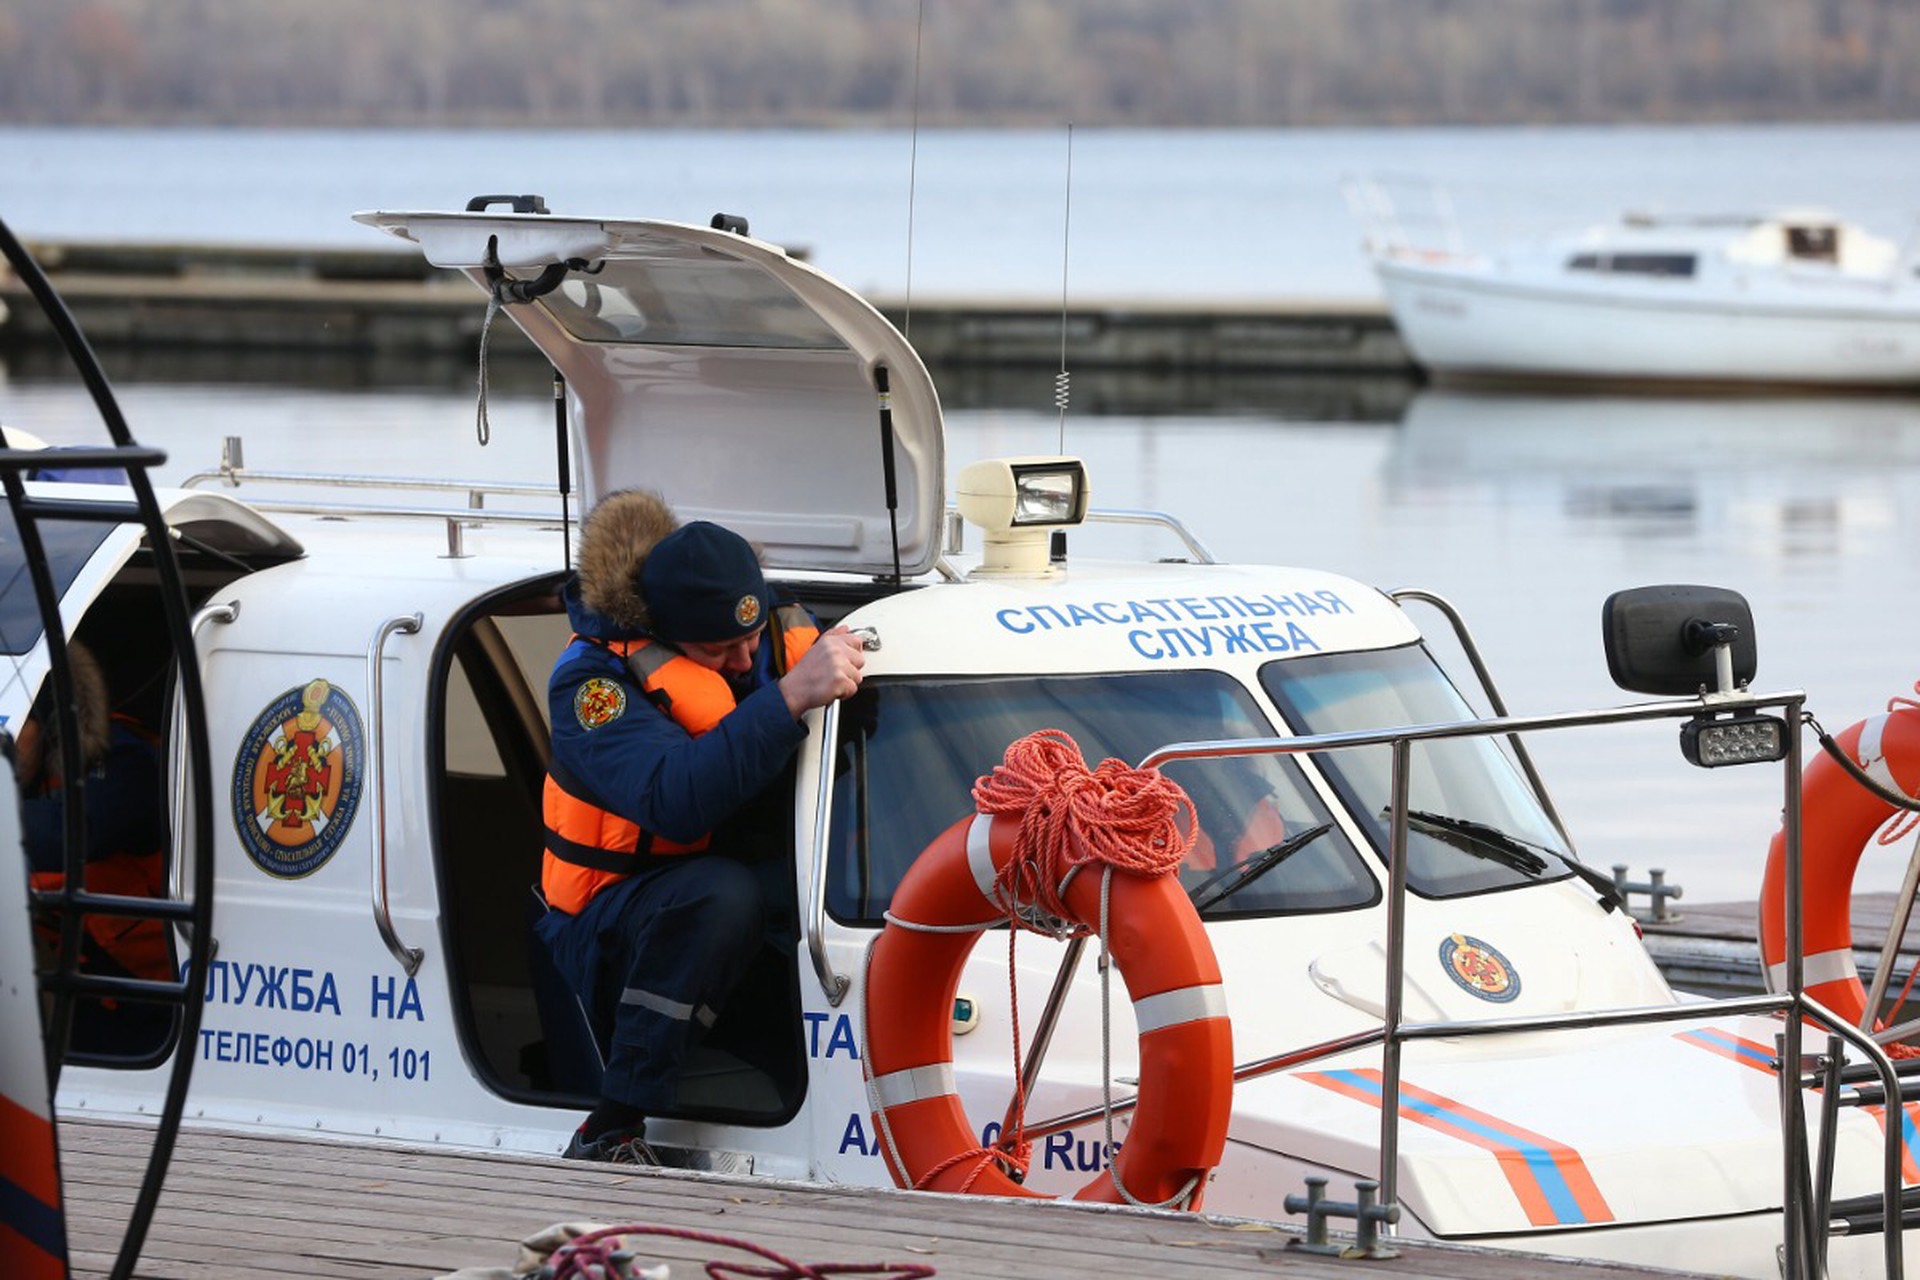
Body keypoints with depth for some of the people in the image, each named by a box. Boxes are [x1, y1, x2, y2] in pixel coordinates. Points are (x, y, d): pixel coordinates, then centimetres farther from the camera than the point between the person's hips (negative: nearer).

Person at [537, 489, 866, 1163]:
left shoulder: (776, 636, -1)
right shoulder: (592, 678, -18)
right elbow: (674, 800, -35)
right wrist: (789, 697, -41)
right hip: (609, 935, -6)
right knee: (722, 893, -38)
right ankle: (609, 1134, -32)